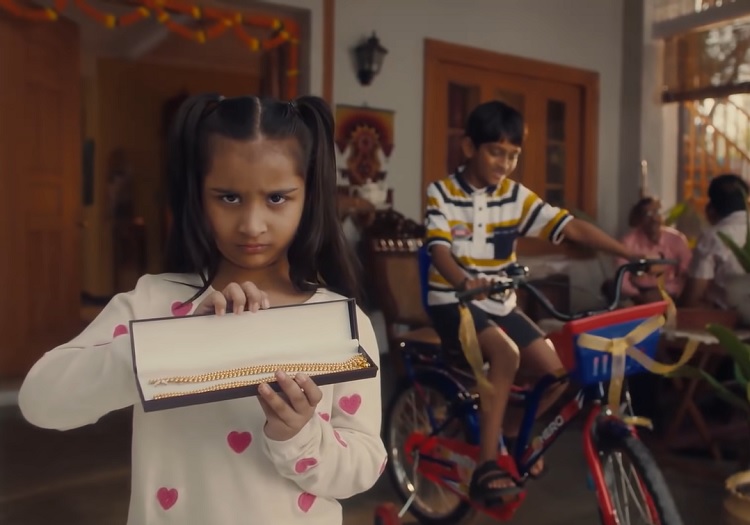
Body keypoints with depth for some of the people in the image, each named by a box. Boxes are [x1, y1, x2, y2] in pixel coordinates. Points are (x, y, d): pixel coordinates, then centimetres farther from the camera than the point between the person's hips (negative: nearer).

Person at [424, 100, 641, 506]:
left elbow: (573, 227, -6)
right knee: (505, 354, -32)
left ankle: (511, 435, 23)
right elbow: (439, 248, -22)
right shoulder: (442, 193, -7)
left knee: (554, 375, -6)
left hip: (500, 305, 5)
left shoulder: (516, 196, 2)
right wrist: (465, 282, -44)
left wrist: (629, 255, -16)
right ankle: (486, 466, -23)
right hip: (453, 301, -5)